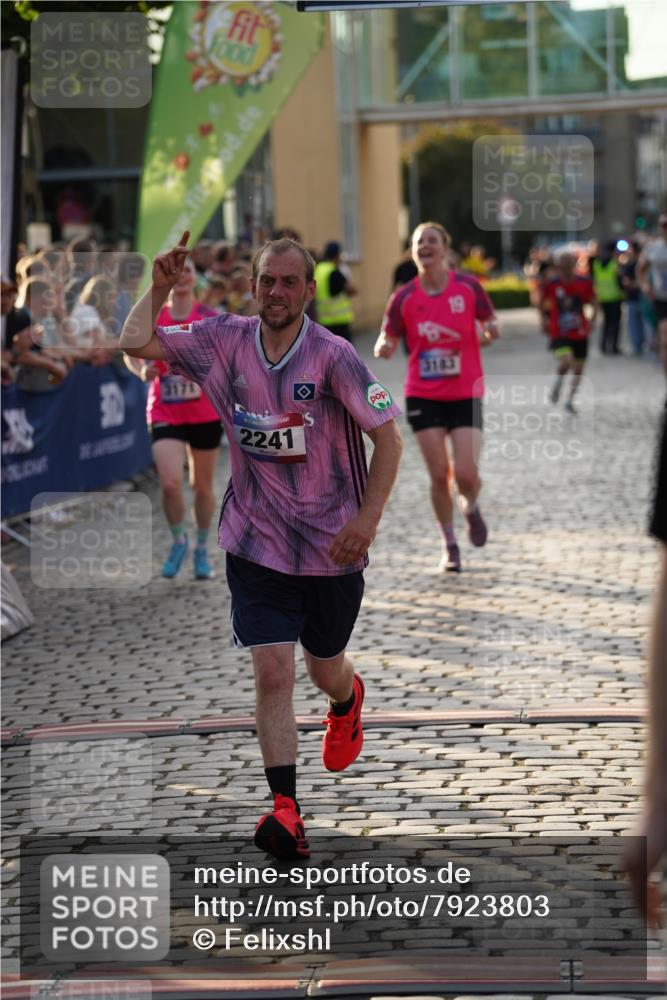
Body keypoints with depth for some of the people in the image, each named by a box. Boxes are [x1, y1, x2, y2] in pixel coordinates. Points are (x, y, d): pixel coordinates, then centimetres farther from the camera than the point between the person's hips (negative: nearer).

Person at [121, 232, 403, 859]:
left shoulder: (332, 356, -14)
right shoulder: (225, 341, -4)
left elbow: (388, 436, -10)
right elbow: (136, 344, -3)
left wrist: (367, 519, -17)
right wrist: (160, 287, -18)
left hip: (332, 547, -1)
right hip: (257, 544, 1)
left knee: (325, 671, 17)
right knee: (273, 672, -11)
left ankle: (347, 701, 55)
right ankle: (285, 811, -10)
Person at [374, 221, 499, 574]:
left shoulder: (468, 287, -4)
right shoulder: (404, 298, -2)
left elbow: (489, 326, 6)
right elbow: (388, 341, 3)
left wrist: (490, 331, -18)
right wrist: (383, 348, -20)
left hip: (465, 395, -1)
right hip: (424, 396, 1)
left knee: (466, 474, -11)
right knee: (439, 475, -2)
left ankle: (471, 507, 26)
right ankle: (450, 546, 16)